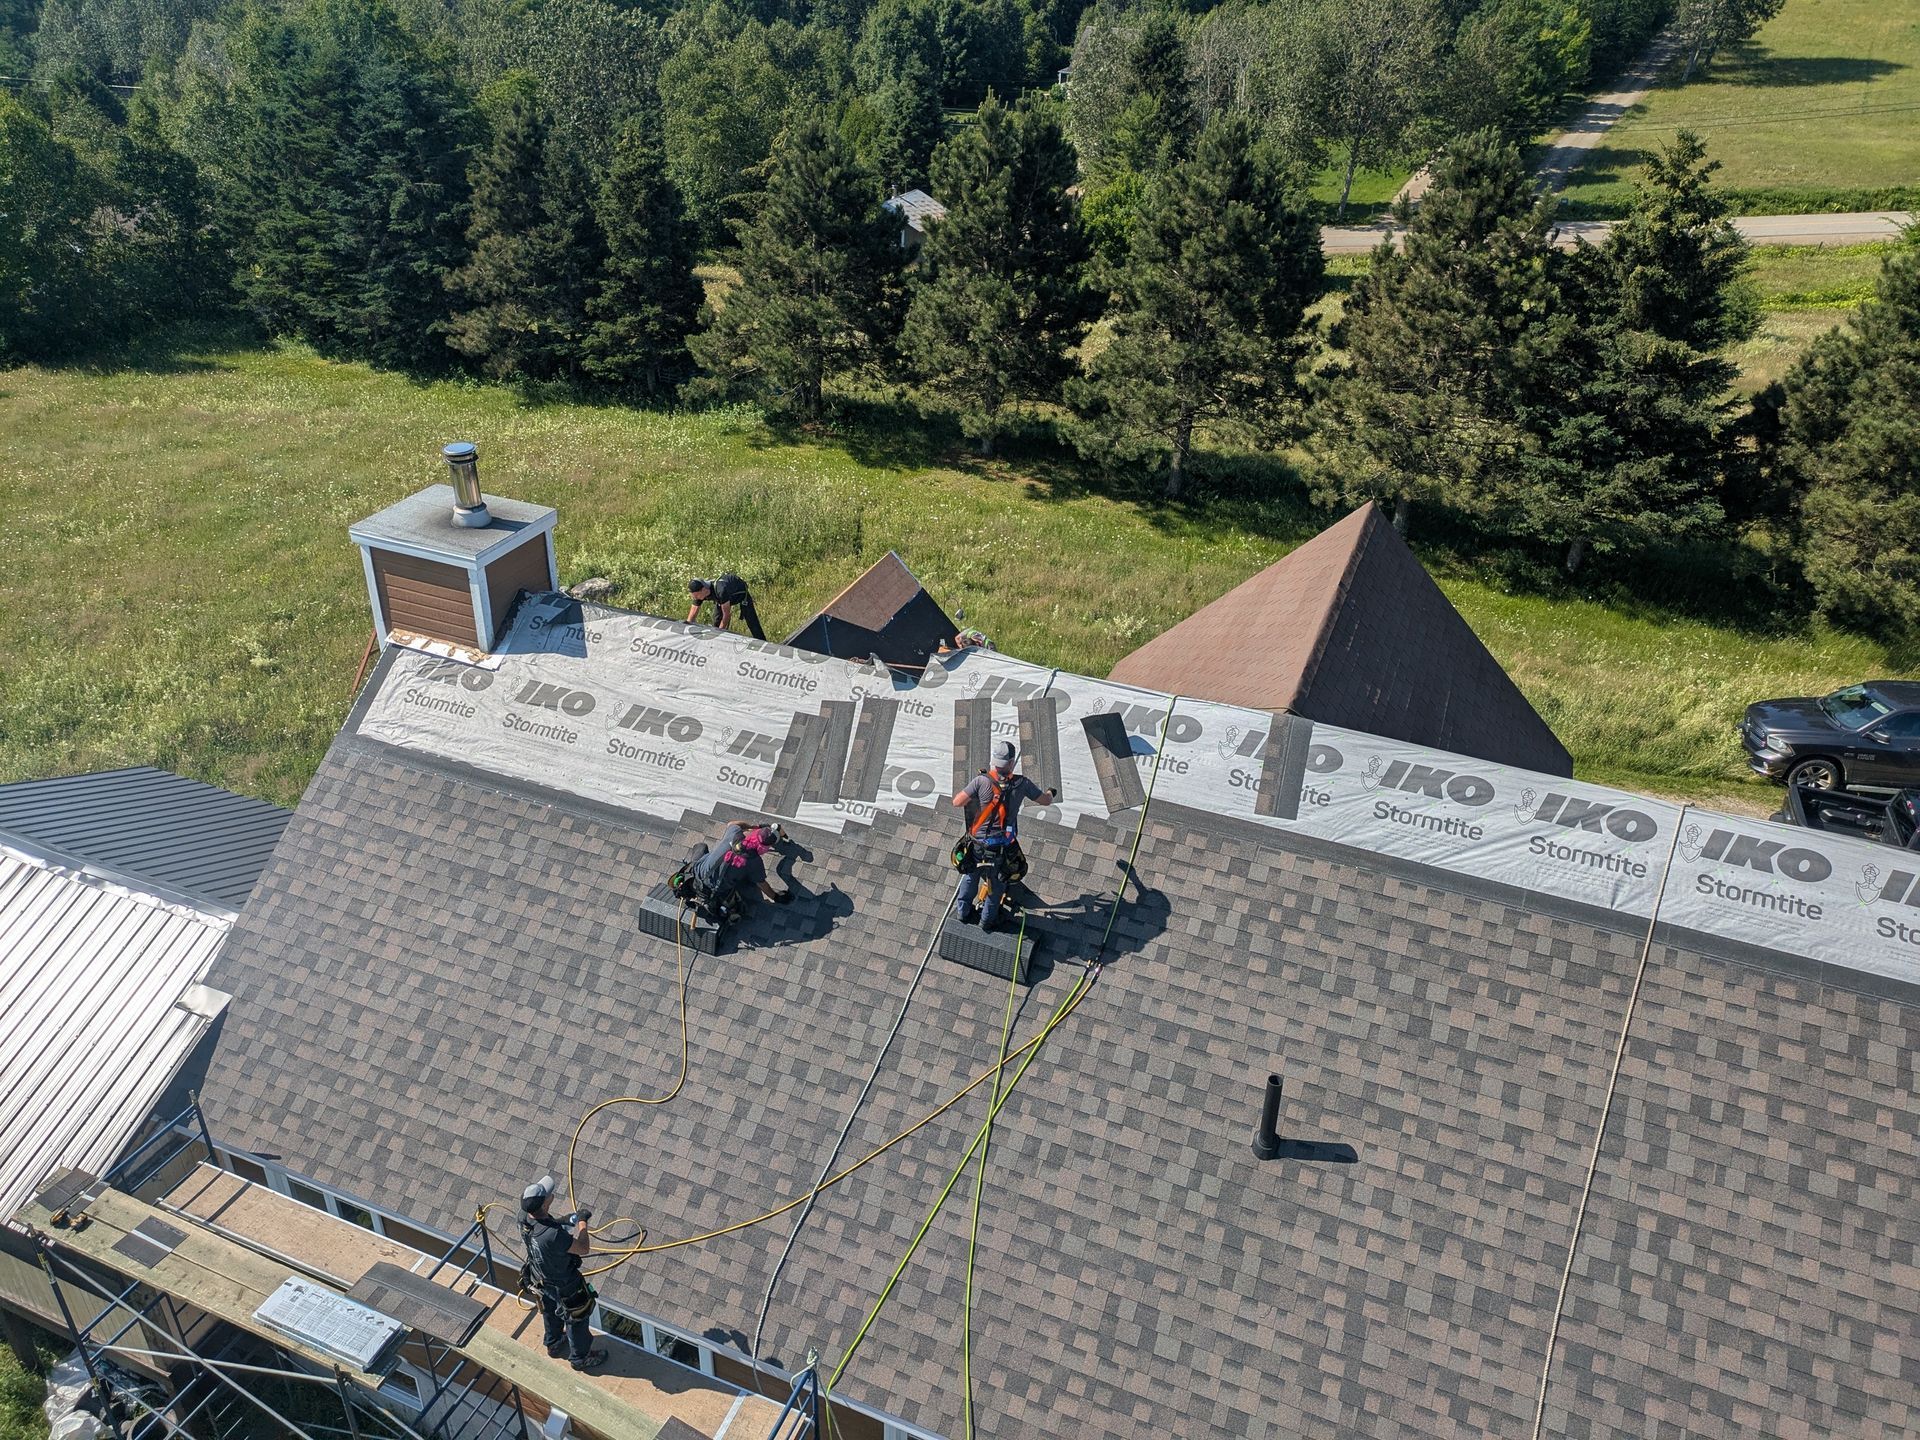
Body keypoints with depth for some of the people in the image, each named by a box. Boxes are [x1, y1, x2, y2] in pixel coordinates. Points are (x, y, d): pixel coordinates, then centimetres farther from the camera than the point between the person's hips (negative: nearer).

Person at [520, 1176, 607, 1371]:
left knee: (551, 1310, 34)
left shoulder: (524, 1216, -25)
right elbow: (584, 1248, -30)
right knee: (576, 1318, 21)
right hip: (563, 1284, -7)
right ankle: (580, 1357, 44)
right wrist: (582, 1222, -18)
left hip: (541, 1278, 7)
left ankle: (554, 1344, 59)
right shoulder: (553, 1236, -46)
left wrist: (564, 1222, -11)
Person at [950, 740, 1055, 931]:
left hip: (977, 843, 0)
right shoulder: (1021, 784, -12)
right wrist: (1050, 793, 27)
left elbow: (957, 802, -15)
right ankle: (988, 919, 37)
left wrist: (971, 798, 7)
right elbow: (1046, 801, 3)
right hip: (1003, 847, 0)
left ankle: (963, 911, 42)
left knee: (971, 875, 26)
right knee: (997, 882, 23)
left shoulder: (981, 781, -17)